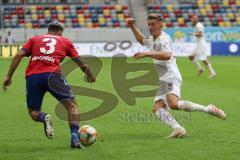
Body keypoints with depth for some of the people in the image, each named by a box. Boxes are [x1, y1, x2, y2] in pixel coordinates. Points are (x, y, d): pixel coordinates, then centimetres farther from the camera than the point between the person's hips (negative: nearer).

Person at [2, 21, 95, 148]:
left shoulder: (34, 39, 25)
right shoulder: (65, 41, 23)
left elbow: (19, 55, 10)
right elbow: (80, 62, 28)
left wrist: (9, 76, 9)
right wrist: (90, 75, 45)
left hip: (32, 76, 2)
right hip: (52, 75, -2)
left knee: (33, 112, 19)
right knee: (72, 105, 11)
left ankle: (44, 118, -16)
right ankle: (74, 138, -7)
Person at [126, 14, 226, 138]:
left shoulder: (164, 38, -8)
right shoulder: (152, 39, 22)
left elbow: (167, 55, -28)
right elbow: (142, 40, 46)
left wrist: (146, 54, -29)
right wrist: (132, 27, 34)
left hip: (171, 78, -9)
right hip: (162, 81, 9)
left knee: (173, 104, -31)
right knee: (157, 108, -13)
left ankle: (209, 109, -19)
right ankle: (178, 129, -28)